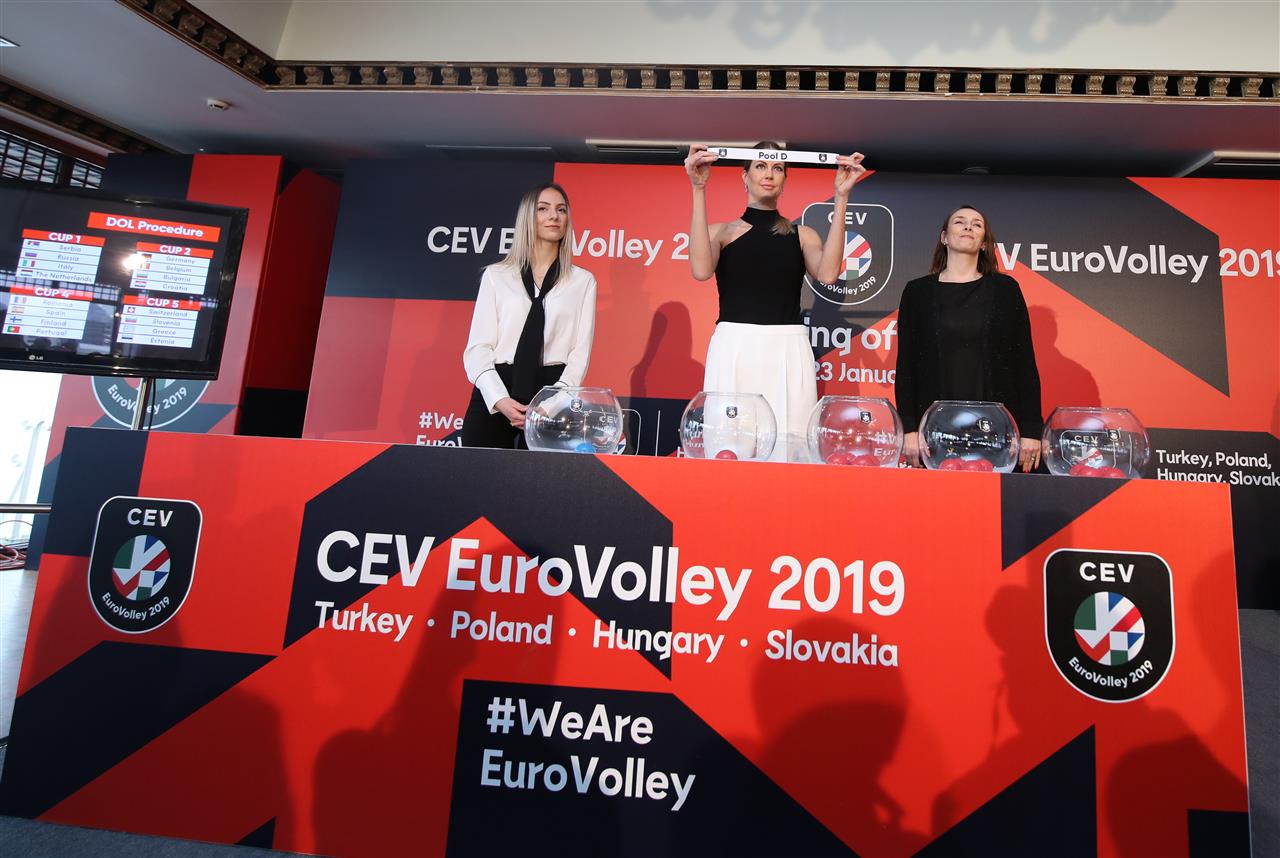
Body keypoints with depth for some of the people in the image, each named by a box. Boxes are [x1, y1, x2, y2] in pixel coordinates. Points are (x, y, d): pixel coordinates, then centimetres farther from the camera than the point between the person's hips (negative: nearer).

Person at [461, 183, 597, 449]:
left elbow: (581, 351, 2)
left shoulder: (583, 281, 9)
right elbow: (478, 347, 3)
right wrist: (499, 399, -13)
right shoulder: (496, 275, 10)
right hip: (493, 397, 1)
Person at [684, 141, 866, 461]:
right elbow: (701, 269, -12)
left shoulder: (801, 234, 15)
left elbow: (827, 273, -7)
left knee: (788, 445, -7)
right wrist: (698, 189, -12)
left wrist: (841, 198, -4)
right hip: (734, 351, -1)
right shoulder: (722, 231, 11)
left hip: (788, 352, 1)